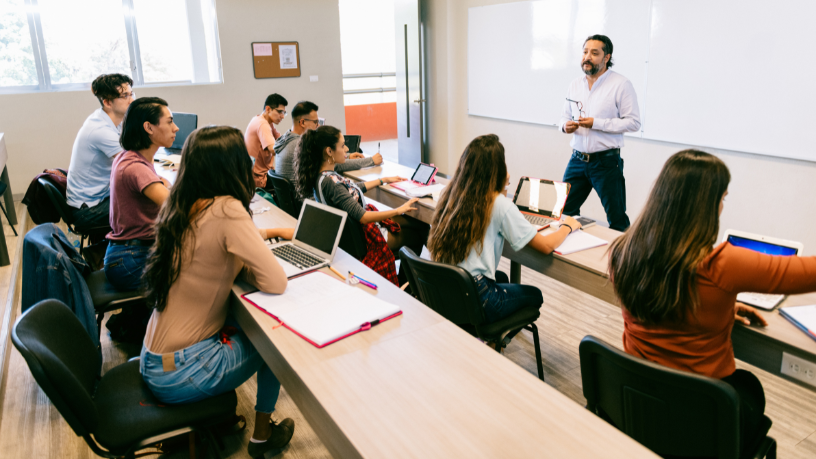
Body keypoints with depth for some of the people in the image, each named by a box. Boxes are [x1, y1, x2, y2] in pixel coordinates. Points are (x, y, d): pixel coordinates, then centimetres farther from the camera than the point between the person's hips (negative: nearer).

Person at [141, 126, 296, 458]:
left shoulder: (182, 207, 0)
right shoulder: (226, 210, -24)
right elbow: (276, 282, -25)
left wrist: (269, 232, 17)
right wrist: (241, 266, -6)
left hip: (155, 360, 8)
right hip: (179, 373, -7)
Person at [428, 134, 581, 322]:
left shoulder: (450, 193, 0)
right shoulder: (500, 204, -17)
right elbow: (546, 246, -11)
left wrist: (500, 187, 25)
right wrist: (567, 226, 8)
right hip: (474, 300, -6)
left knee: (501, 277, 36)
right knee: (534, 295, 24)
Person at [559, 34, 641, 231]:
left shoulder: (621, 84, -7)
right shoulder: (575, 84, 11)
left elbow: (633, 122, -11)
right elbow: (565, 115, 20)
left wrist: (596, 123, -19)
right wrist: (565, 125, -5)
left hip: (606, 161, -5)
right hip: (577, 159, 5)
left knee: (617, 219, 3)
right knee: (564, 212, 9)